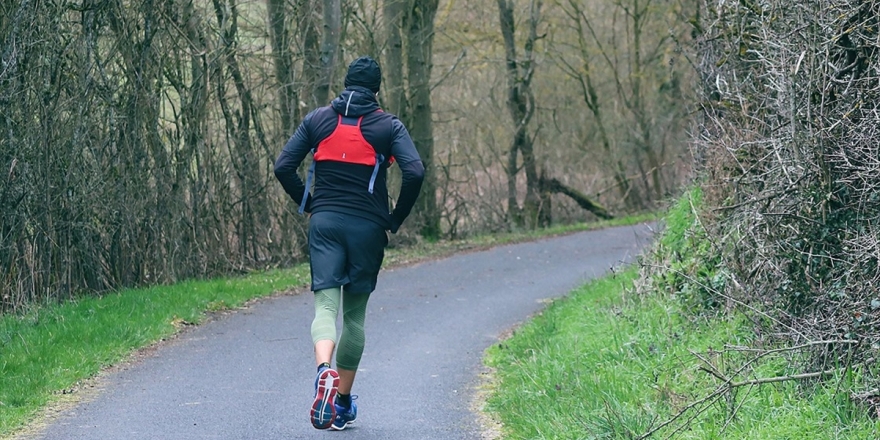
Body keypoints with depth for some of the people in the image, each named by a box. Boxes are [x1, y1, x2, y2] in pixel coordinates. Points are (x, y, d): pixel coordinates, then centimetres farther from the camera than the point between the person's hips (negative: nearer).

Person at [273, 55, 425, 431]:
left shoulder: (317, 120, 7)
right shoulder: (388, 125, 1)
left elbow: (283, 167, 2)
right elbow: (415, 172, -12)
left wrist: (309, 206, 13)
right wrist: (395, 218, 1)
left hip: (324, 222, 1)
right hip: (368, 227, -1)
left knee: (325, 304, -6)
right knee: (354, 313, 11)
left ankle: (324, 370, -37)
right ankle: (343, 404, 15)